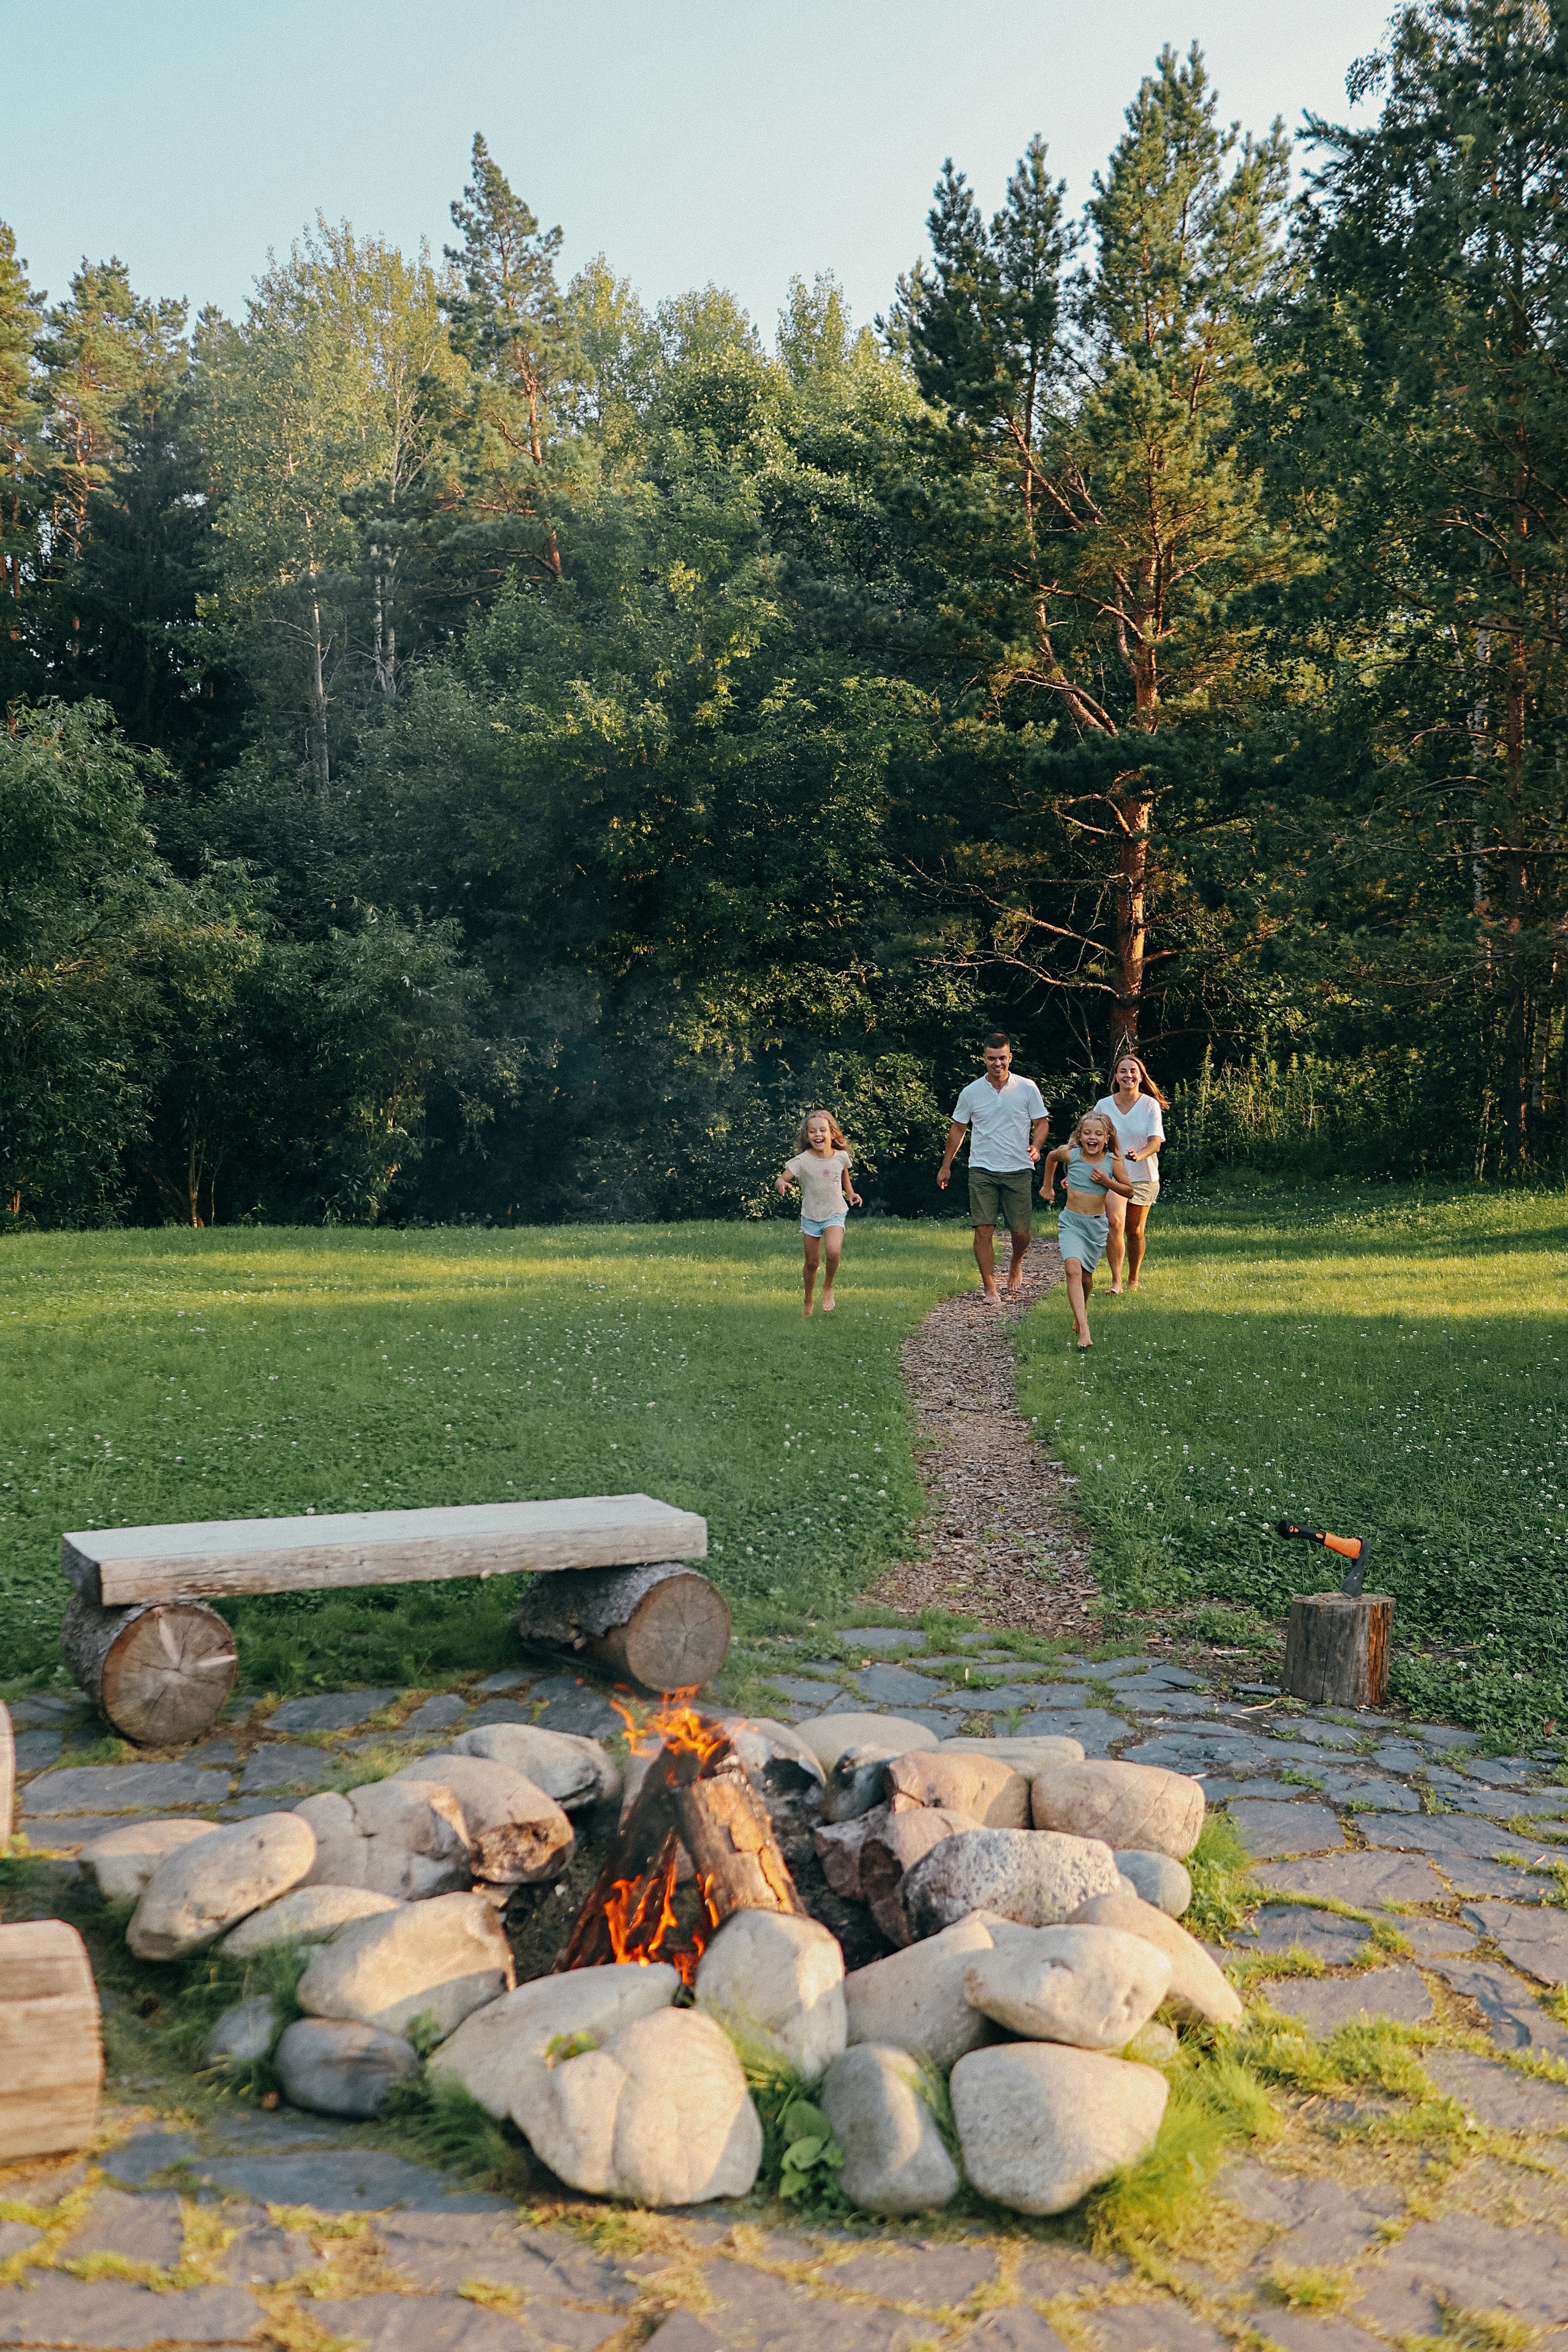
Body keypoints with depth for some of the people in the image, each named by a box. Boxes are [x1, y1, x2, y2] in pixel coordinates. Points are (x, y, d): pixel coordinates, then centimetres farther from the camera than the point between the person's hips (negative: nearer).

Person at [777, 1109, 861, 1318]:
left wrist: (850, 1193, 10)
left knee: (834, 1251, -25)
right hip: (810, 1216, 0)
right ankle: (808, 1302, 30)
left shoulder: (841, 1156, -6)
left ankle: (828, 1288, 2)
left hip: (835, 1214, 0)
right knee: (812, 1262, 8)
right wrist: (782, 1185, -42)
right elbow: (782, 1178, -20)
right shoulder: (802, 1161, -15)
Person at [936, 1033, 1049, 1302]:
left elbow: (1041, 1123, 8)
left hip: (1018, 1171, 0)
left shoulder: (1027, 1088, 1)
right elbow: (958, 1129, 15)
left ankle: (1016, 1266, 33)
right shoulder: (971, 1093, 4)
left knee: (1020, 1232, 2)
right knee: (983, 1230, -8)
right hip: (982, 1171, 0)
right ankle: (989, 1287, 0)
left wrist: (1035, 1147, -12)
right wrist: (946, 1166, 17)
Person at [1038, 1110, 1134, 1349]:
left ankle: (1082, 1310, 44)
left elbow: (1129, 1191, 1)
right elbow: (1052, 1157, 15)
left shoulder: (1113, 1161, -7)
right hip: (1071, 1222, -2)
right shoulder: (1070, 1154, -8)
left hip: (1096, 1225, 2)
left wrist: (1107, 1181, -16)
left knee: (1086, 1276, 11)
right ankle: (1083, 1329, -29)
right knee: (1073, 1269, -22)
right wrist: (1047, 1185, 24)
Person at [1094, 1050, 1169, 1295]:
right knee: (1115, 1222, -21)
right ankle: (1116, 1281, -20)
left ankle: (1133, 1279, 31)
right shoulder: (1104, 1105, -1)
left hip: (1144, 1177, 0)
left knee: (1135, 1231, 9)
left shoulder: (1151, 1105, -7)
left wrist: (1139, 1155, -36)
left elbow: (1155, 1142, -15)